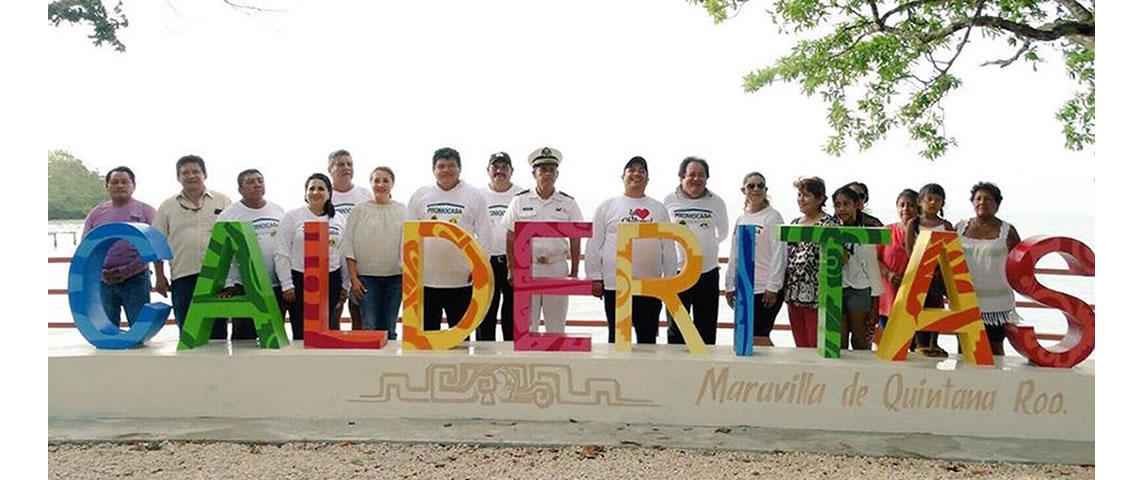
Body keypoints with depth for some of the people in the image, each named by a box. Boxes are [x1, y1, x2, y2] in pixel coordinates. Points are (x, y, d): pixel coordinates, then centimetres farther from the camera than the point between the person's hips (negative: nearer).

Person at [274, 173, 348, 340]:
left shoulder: (339, 220, 9)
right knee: (301, 332, -1)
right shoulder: (292, 217, -1)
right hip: (300, 280, -3)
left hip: (331, 280, 3)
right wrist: (287, 285, -9)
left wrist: (345, 285, 10)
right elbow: (281, 254, -4)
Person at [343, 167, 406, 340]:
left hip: (395, 276, 2)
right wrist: (353, 278, -5)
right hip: (367, 277, -1)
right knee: (370, 328, -5)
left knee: (389, 329, 8)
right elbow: (348, 245, 0)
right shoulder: (360, 209, 1)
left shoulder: (402, 210, 6)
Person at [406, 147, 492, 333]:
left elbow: (484, 234, 2)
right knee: (426, 333, 10)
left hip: (461, 279, -1)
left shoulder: (474, 196, 3)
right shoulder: (420, 195, 7)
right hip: (425, 278, 1)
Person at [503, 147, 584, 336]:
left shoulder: (568, 203, 5)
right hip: (527, 267, 0)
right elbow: (511, 238, 6)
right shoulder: (519, 201, 4)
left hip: (557, 268, 1)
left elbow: (575, 241, 8)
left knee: (556, 325, 7)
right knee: (526, 325, 3)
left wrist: (574, 272, 4)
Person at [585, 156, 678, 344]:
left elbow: (668, 247, 11)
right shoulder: (607, 207, 4)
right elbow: (594, 244, 2)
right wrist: (594, 278, -3)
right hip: (615, 286, -2)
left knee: (648, 339, 10)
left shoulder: (659, 208, 11)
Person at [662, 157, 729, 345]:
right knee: (676, 331, 6)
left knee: (707, 330, 10)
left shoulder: (716, 202, 4)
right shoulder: (669, 201, -1)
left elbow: (723, 233, 19)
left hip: (708, 273, 1)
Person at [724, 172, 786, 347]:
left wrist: (773, 288, -15)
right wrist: (730, 285, 13)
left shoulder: (772, 217, -5)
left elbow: (779, 254, -11)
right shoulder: (741, 219, 14)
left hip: (766, 289, -7)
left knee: (758, 337, -9)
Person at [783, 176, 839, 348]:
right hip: (794, 294, 7)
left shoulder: (829, 224, -7)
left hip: (816, 295, -7)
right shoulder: (794, 223, 16)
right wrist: (786, 288, 14)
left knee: (817, 346, -4)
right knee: (800, 347, 12)